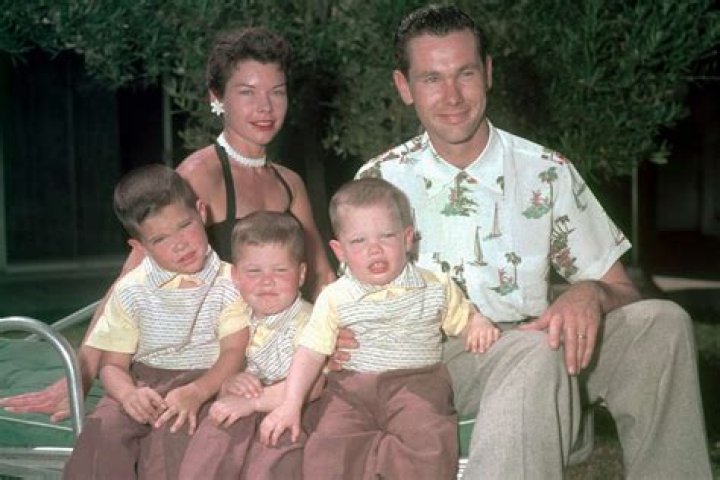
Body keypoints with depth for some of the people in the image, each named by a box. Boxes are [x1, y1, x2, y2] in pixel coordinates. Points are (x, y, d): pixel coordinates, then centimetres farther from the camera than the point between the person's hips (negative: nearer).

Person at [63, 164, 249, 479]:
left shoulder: (228, 282, -2)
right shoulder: (131, 291, 3)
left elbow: (234, 352, -9)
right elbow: (113, 365, 3)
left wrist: (194, 393, -28)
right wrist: (129, 394, -22)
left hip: (206, 382, -2)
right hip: (142, 384, 3)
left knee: (175, 432, -33)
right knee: (103, 430, -26)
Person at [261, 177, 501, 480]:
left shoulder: (436, 288, 7)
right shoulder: (334, 299, 5)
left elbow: (464, 318, 20)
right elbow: (310, 353, 4)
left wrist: (481, 327, -5)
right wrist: (290, 405, -5)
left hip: (416, 384, 0)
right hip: (351, 388, 0)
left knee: (430, 446, -30)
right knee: (326, 450, -26)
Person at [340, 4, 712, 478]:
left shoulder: (547, 174, 4)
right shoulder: (379, 182, 4)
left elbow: (621, 291, 5)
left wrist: (591, 293, -20)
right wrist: (341, 340, -13)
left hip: (538, 348, 3)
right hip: (430, 360, -3)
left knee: (662, 322, -22)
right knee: (538, 352, -36)